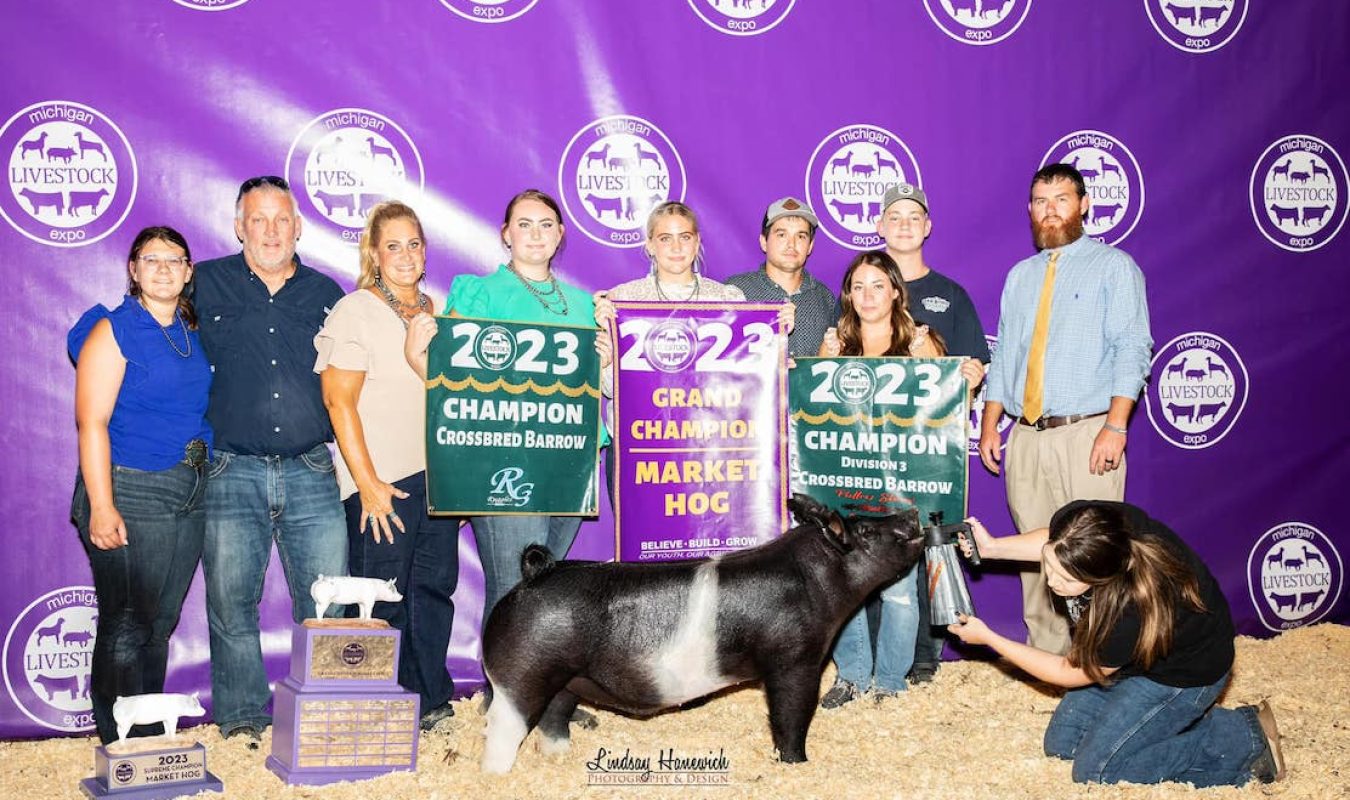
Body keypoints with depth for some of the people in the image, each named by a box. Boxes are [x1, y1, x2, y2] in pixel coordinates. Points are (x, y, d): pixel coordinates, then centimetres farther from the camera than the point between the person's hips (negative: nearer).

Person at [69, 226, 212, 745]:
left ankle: (151, 738, 24)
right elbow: (92, 422, -13)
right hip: (131, 493, -6)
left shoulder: (192, 334, 12)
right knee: (127, 628, -2)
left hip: (191, 496, 6)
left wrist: (204, 484, 12)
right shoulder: (113, 331, -6)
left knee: (161, 624, 13)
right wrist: (101, 507, -20)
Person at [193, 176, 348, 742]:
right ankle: (241, 722, 16)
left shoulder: (326, 293, 12)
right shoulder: (205, 285, 6)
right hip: (232, 472, -1)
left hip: (311, 472, 1)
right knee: (231, 603, 3)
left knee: (329, 604, 2)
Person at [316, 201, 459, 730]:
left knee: (434, 589, 9)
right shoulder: (355, 311, -4)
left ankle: (429, 702, 21)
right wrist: (367, 482, -15)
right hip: (383, 482, -6)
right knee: (382, 602, -1)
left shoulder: (438, 312, 14)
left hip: (439, 476, 6)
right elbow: (339, 401, -10)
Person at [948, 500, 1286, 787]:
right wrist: (993, 548, -8)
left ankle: (1242, 740, 2)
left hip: (1184, 672, -7)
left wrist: (988, 638, -18)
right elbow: (1054, 544, 2)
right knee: (1061, 743, 6)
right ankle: (1183, 721, 13)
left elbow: (1071, 673, -21)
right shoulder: (1078, 522, -29)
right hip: (1138, 650, 7)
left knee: (1094, 769, -7)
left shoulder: (1131, 610, -42)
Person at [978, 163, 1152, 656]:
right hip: (1025, 436, 5)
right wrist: (990, 425, 10)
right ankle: (1044, 655, 17)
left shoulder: (1113, 267, 2)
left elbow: (1131, 350, -7)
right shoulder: (1020, 275, 18)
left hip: (1086, 434, -5)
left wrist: (1115, 426, -17)